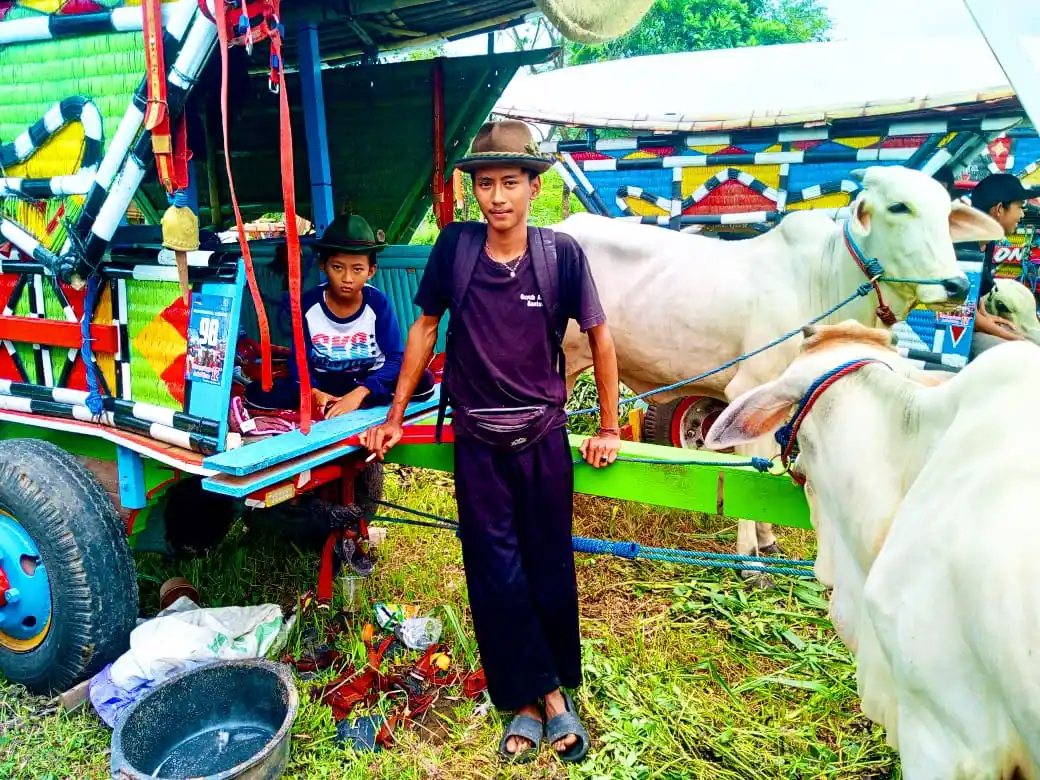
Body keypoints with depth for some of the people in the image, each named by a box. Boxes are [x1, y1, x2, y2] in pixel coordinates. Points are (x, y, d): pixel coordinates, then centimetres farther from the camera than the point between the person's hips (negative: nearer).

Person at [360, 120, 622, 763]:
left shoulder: (562, 252, -9)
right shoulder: (455, 246, -5)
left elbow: (600, 336, 0)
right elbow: (426, 327, 5)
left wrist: (609, 429, 1)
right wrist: (395, 417, 6)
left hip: (543, 436, -1)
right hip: (477, 439, 1)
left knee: (549, 567, 9)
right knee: (494, 573, 4)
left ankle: (533, 701, 28)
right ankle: (546, 696, 20)